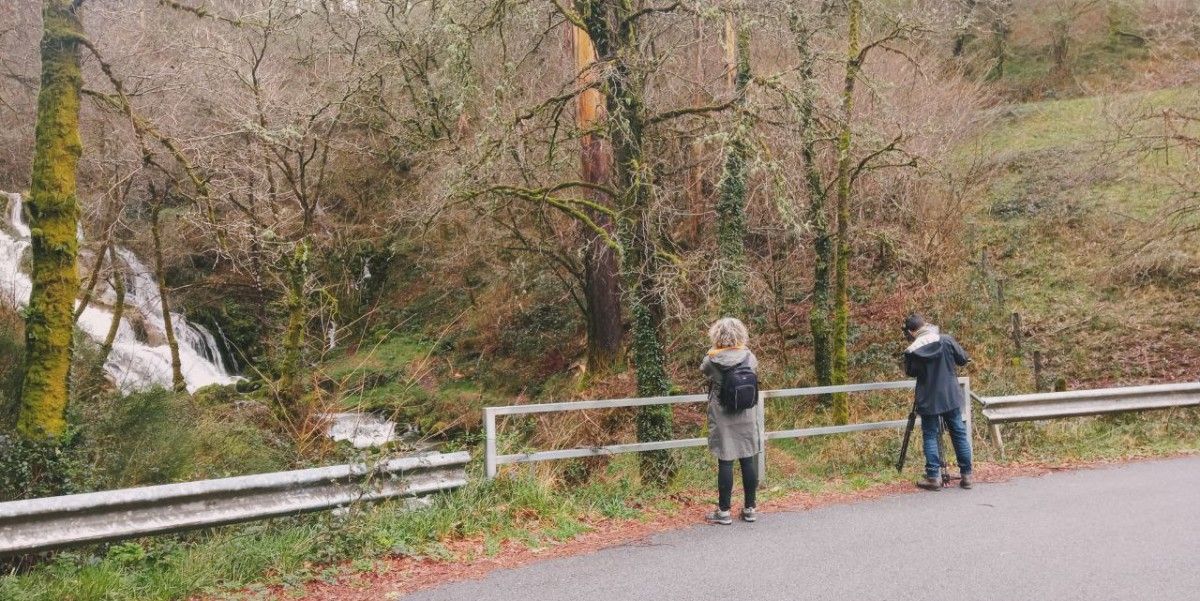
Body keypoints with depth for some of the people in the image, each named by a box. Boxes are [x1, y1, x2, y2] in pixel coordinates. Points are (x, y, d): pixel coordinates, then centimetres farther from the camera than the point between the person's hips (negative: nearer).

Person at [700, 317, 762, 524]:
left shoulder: (712, 360, -13)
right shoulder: (749, 357, -6)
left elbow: (703, 368, 8)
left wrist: (713, 352, 15)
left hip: (722, 420, -3)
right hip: (747, 418, 3)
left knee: (725, 463, 2)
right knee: (749, 461, 10)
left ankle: (724, 511, 8)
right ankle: (750, 508, 19)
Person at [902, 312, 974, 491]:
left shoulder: (911, 351, -12)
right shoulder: (946, 340, -7)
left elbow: (910, 372, 4)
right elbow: (963, 359, 3)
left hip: (928, 401, -2)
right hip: (952, 397, 2)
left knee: (930, 436, 8)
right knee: (959, 434, 12)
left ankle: (933, 477, 4)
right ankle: (966, 475, 16)